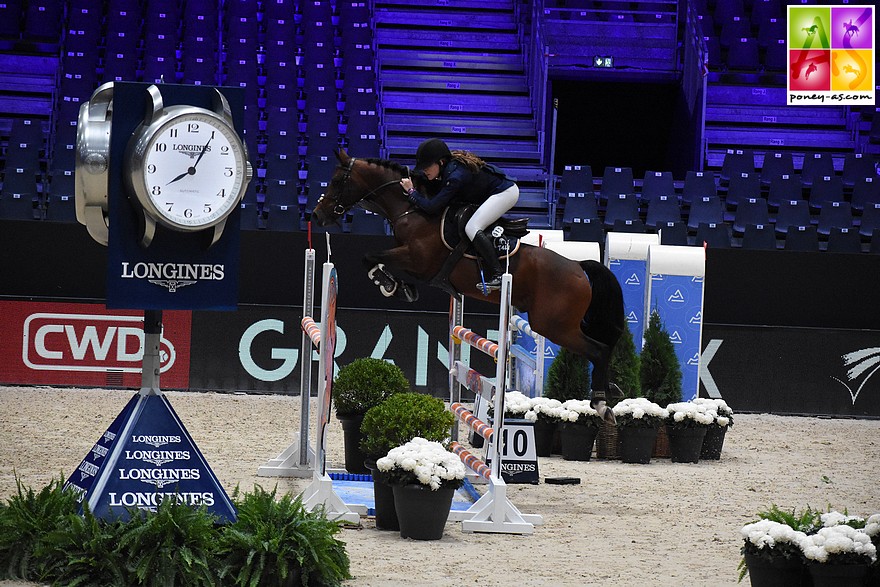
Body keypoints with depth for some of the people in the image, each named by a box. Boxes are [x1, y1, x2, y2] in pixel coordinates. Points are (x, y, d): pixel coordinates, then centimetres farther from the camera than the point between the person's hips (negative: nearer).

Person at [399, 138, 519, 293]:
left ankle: (497, 276, -26)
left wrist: (412, 192, -18)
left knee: (472, 228, -21)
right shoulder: (450, 166, -1)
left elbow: (432, 207, -30)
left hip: (506, 193, -10)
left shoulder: (455, 176, -29)